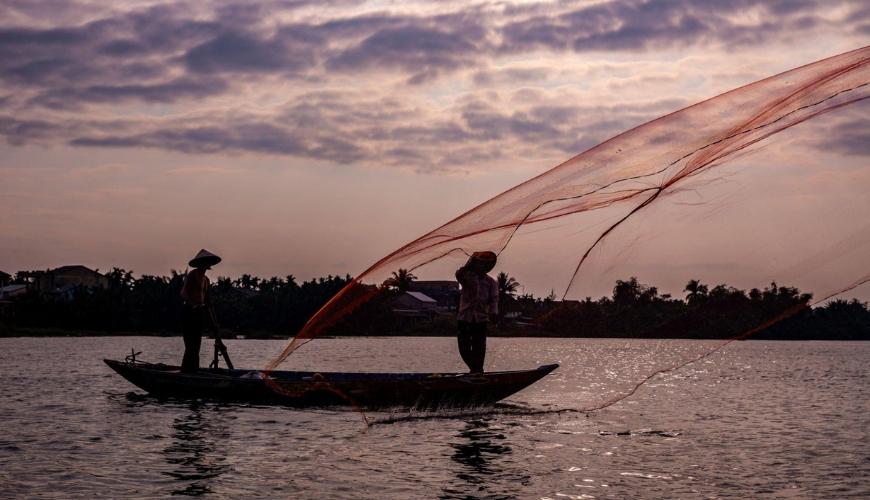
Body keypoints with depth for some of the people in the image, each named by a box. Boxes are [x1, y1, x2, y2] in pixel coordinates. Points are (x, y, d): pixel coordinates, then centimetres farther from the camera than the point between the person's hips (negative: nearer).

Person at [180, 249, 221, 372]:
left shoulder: (205, 279, 19)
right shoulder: (192, 275, -7)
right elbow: (183, 293, -17)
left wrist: (210, 316, 21)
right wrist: (193, 304, -33)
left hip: (200, 312, 9)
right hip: (191, 311, -9)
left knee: (197, 344, 10)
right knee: (191, 345, -13)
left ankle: (193, 370, 14)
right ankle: (186, 370, -14)